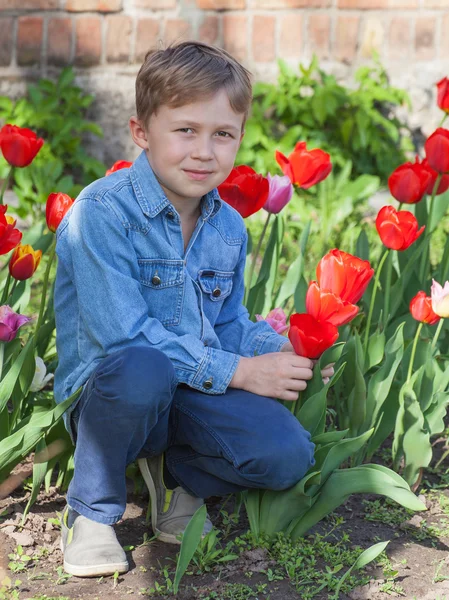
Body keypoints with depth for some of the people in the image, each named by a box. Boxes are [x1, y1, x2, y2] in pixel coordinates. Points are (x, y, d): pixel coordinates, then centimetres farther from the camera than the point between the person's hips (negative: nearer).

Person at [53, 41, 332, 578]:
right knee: (143, 369, -41)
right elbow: (122, 334, -24)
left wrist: (277, 349, -7)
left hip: (195, 394, 5)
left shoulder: (229, 227, 7)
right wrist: (237, 371, -23)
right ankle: (92, 509, -11)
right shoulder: (102, 212, -17)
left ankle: (174, 473, 12)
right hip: (104, 393, -5)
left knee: (287, 455, -20)